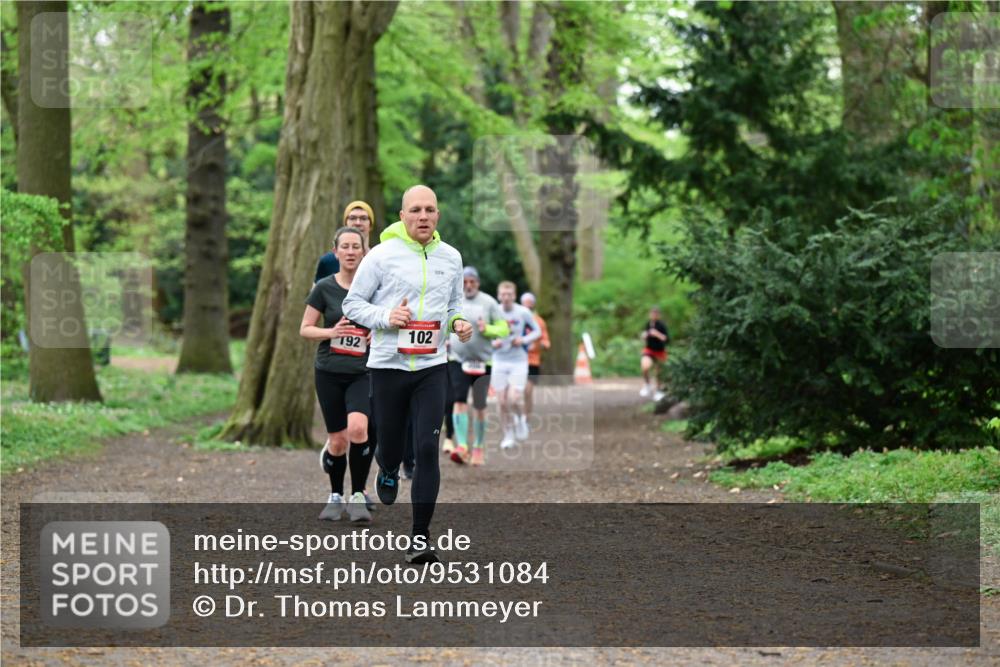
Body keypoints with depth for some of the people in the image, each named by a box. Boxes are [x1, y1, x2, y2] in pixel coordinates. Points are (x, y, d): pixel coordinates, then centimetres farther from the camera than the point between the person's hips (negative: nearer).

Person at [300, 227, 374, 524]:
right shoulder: (324, 288, 0)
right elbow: (305, 329, 3)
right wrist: (331, 332, -15)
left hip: (363, 373, -1)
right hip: (330, 373, 1)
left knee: (358, 428, -24)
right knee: (338, 440, 3)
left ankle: (358, 496, -10)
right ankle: (336, 497, 27)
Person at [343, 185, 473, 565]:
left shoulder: (451, 258, 7)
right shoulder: (382, 255, -5)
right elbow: (352, 303, 0)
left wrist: (459, 322, 0)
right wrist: (385, 316, -17)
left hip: (432, 367, 2)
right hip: (388, 365, -2)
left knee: (427, 449, -9)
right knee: (391, 446, 9)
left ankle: (420, 537, -5)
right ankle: (388, 471, 49)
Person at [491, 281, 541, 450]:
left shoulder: (523, 313, -4)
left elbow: (537, 331, 7)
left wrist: (524, 340, -11)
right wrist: (492, 343, -12)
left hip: (518, 362, -1)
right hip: (499, 361, 1)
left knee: (514, 400, -13)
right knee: (503, 402, 0)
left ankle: (521, 418, 20)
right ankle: (508, 436, 16)